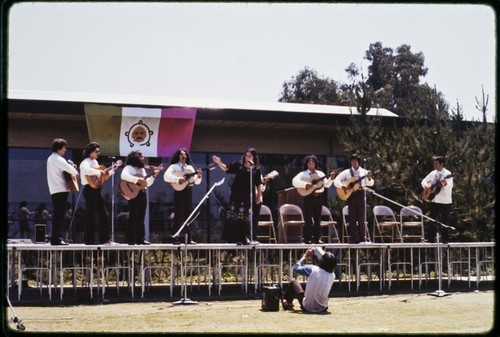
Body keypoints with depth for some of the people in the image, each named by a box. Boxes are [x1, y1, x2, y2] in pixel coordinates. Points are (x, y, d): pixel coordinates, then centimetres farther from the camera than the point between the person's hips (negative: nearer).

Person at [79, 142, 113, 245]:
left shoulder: (95, 162, 19)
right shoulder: (86, 162, -10)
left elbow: (102, 175, 25)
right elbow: (87, 170, -34)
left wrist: (113, 170, 20)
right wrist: (99, 172, -27)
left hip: (97, 190, 10)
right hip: (90, 189, -10)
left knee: (103, 214, 10)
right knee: (91, 215, -7)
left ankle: (104, 238, 15)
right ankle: (89, 239, -3)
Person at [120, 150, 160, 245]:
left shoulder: (142, 169, 20)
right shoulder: (129, 167, -6)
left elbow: (147, 183, 21)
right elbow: (123, 176, -28)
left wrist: (153, 175, 8)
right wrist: (137, 180, -29)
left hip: (142, 194, 8)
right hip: (134, 194, -8)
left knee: (141, 218, 8)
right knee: (133, 217, -8)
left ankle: (140, 239, 11)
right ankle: (131, 240, -7)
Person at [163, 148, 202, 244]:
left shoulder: (190, 168, 17)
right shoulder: (174, 167, 1)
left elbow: (197, 182, 16)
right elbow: (166, 176, -16)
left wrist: (198, 176, -4)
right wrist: (178, 179, -25)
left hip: (188, 191, 5)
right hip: (179, 191, -5)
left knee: (188, 215, 5)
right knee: (178, 215, -8)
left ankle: (189, 238, 7)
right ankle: (176, 238, -8)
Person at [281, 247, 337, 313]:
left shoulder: (312, 269, -22)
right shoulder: (332, 275, -12)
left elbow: (296, 267, -5)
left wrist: (305, 256, 5)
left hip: (307, 308, -3)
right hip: (323, 309, 3)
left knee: (293, 281, 21)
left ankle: (286, 302, 44)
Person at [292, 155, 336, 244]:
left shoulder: (320, 174, 13)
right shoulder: (303, 174, 0)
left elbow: (327, 185, 10)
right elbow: (294, 181, -13)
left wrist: (331, 178, -7)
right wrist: (305, 185, -22)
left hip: (318, 197, 4)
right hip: (309, 197, -4)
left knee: (317, 218, 6)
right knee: (308, 219, -3)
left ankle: (317, 238, 9)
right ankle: (308, 239, -1)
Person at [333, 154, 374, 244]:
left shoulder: (364, 172, 10)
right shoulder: (346, 172, 7)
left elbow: (370, 183, 9)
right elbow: (336, 181, 3)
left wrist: (369, 178, -12)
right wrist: (343, 187, -13)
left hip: (360, 193, 0)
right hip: (351, 194, 0)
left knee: (362, 217, 0)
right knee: (352, 217, 1)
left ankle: (363, 238, 2)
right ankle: (353, 239, 3)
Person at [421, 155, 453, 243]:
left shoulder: (447, 174, -9)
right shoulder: (433, 173, 10)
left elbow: (450, 185, -21)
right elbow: (424, 181, 17)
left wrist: (445, 183, -43)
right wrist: (426, 186, -5)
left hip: (445, 201, -6)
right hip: (434, 200, 6)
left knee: (445, 222, 1)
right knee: (432, 220, 5)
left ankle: (445, 239, 8)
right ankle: (431, 239, 10)